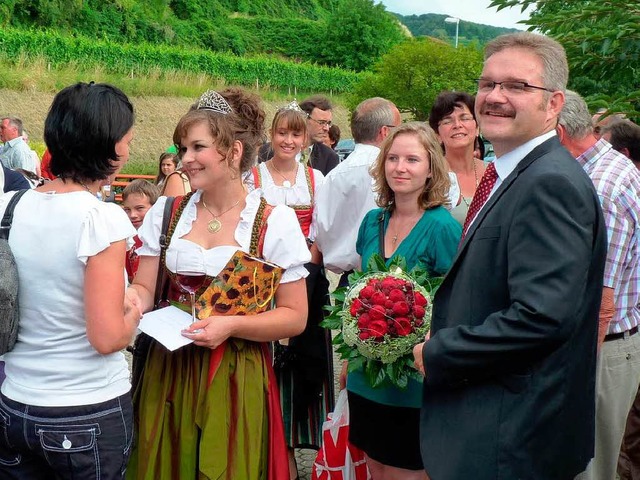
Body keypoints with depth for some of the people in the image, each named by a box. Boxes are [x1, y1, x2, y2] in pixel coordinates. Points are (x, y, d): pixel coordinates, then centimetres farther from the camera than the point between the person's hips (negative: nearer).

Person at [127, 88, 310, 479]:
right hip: (168, 372, 3)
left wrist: (231, 325, -19)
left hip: (236, 379, -3)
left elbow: (295, 317, -6)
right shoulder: (166, 213, 4)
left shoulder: (275, 222, -7)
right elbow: (144, 288, 5)